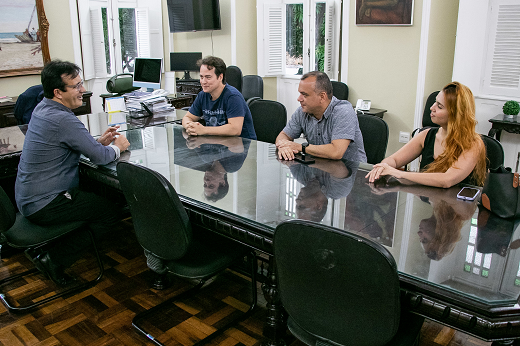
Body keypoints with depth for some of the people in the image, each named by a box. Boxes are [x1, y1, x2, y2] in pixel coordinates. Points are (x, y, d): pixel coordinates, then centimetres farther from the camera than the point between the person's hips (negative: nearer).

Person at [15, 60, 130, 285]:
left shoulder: (42, 108, 6)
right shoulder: (63, 120, -25)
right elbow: (100, 157, -21)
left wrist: (99, 141, 5)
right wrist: (117, 147, 0)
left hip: (27, 197, 10)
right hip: (44, 205, -10)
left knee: (96, 194, 25)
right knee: (110, 213, -1)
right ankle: (54, 259, 2)